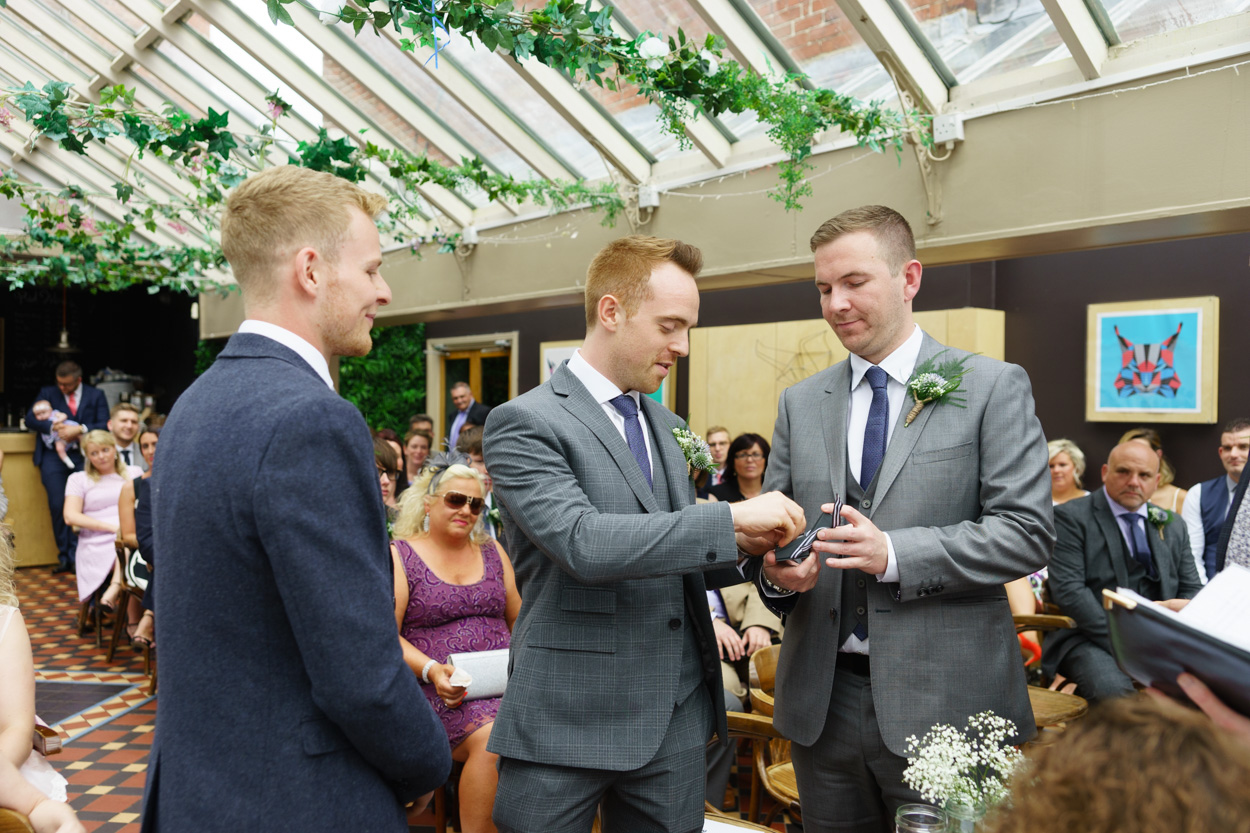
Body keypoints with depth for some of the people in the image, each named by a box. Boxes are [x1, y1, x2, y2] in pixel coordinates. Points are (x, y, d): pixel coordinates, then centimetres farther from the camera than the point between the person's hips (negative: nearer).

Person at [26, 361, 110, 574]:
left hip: (83, 455, -1)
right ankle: (65, 556, 0)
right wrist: (54, 426, -15)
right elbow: (30, 419, 2)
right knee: (58, 505, -9)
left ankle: (74, 554, -5)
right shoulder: (47, 393, 12)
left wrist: (81, 429, -16)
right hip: (55, 455, 1)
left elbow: (105, 425, 0)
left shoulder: (96, 396, 9)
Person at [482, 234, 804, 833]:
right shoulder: (523, 423, -10)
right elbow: (583, 543, -24)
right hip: (567, 723, -6)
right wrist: (732, 518, -21)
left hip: (677, 717, 6)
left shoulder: (667, 427, 13)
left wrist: (755, 549, -1)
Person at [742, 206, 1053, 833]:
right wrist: (774, 569, -11)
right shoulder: (800, 403, 10)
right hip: (822, 701, 4)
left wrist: (893, 553, -20)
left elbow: (1027, 533, -9)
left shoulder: (993, 388, -2)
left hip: (943, 704, -3)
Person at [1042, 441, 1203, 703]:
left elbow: (1193, 590, 20)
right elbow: (1068, 590, -11)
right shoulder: (1071, 517, -1)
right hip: (1093, 637, -5)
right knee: (1114, 690, -36)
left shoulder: (1173, 526, 18)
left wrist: (1185, 607, -6)